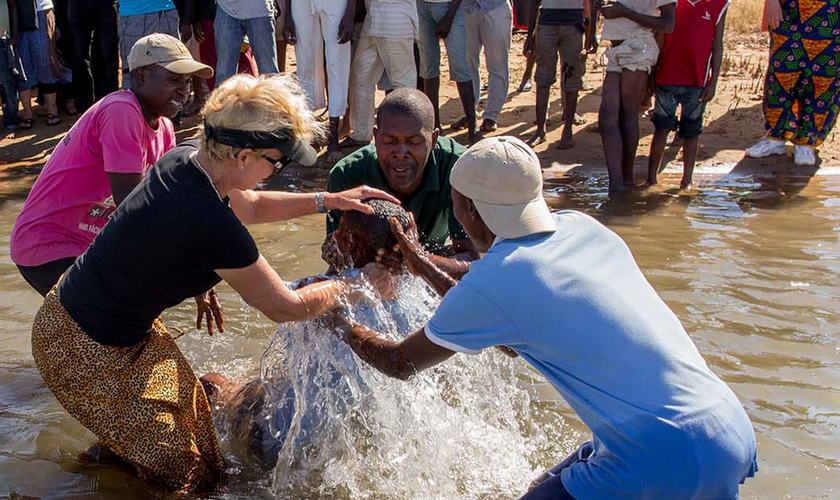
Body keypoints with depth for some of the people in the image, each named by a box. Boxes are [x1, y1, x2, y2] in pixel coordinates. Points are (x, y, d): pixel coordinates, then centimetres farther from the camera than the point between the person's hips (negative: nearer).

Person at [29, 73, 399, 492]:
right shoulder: (213, 226, -33)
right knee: (189, 476, 5)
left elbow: (250, 206, 14)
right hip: (84, 352, -9)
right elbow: (284, 307, -18)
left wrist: (328, 201, 7)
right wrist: (358, 284, -5)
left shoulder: (183, 158, -7)